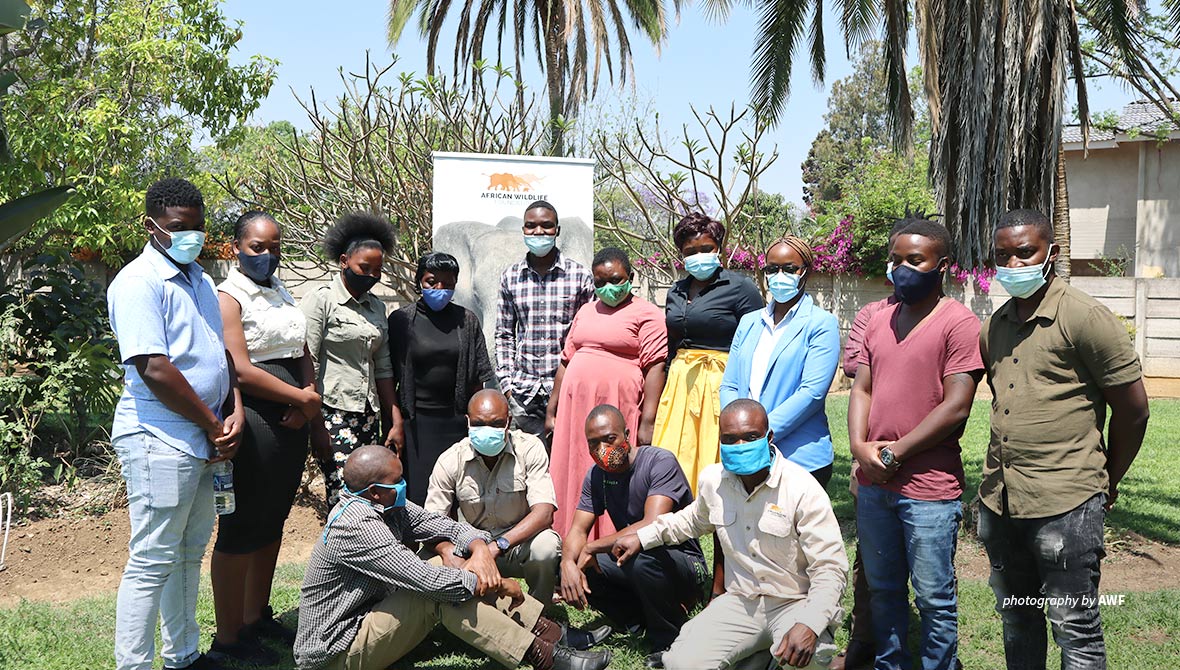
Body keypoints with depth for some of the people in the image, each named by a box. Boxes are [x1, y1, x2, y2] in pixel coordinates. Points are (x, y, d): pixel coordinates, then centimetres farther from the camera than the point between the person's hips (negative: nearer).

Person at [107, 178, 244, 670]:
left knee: (188, 554, 17)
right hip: (160, 440, -9)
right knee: (152, 562, -3)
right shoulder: (140, 282, -13)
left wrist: (235, 414, 1)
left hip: (203, 441, 9)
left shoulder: (198, 279, 15)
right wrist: (213, 426, -12)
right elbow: (155, 370, -20)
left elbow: (220, 353, 17)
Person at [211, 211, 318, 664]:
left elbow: (302, 353, 17)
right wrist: (305, 398, -10)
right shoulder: (228, 297, -8)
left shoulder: (281, 292, 17)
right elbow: (241, 371, -17)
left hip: (292, 423, 8)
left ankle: (257, 617, 30)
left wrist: (307, 399, -3)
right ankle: (228, 639, 9)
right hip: (253, 421, -8)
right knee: (240, 528, -1)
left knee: (273, 523, 15)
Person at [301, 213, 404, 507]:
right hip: (333, 414, -6)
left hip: (369, 416, 6)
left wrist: (396, 421, 12)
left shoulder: (376, 307, 16)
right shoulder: (320, 300, -3)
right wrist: (316, 426, -13)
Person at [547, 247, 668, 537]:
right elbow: (566, 361, 23)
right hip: (575, 410, 6)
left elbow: (655, 368, -8)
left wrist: (647, 422, -15)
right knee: (573, 483, 5)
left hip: (620, 412, -6)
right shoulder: (585, 312, 21)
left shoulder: (646, 314, 0)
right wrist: (552, 410, 18)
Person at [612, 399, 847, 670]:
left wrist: (809, 626, -34)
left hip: (795, 603, -4)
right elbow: (694, 520, 27)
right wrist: (642, 537, 20)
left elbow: (830, 566, -19)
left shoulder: (803, 489, -17)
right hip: (741, 602, 4)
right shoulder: (713, 479, 1)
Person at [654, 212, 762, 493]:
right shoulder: (676, 292, 16)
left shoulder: (740, 288, -4)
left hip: (721, 385, -6)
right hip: (679, 385, 6)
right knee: (676, 465, 3)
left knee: (713, 468, -5)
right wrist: (666, 393, 17)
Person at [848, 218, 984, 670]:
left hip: (928, 488, -6)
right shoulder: (880, 322, 12)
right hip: (874, 483, 7)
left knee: (934, 599, 4)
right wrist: (861, 447, -5)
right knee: (882, 589, 18)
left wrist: (897, 451, -13)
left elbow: (956, 407, -15)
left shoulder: (958, 323, -10)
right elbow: (862, 389, 11)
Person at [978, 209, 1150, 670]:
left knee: (1076, 630, 2)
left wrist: (1107, 482, 3)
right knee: (1015, 618, 19)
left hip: (1064, 505, -7)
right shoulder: (994, 326, 10)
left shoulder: (1086, 318, -11)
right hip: (999, 499, 7)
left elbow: (1133, 410, -7)